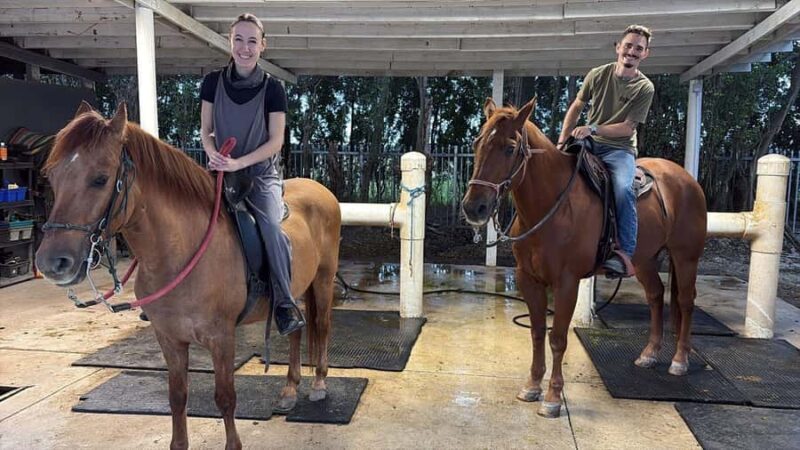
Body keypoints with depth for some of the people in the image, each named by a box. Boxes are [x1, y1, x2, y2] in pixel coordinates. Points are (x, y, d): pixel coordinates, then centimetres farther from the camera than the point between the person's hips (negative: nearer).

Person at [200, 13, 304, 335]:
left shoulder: (272, 89, -2)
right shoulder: (213, 82, 5)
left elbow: (275, 141, -6)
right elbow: (205, 131, 7)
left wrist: (239, 162, -19)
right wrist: (214, 154, -15)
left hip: (261, 172, -3)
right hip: (220, 171, 3)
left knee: (271, 226, -29)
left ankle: (285, 302, -15)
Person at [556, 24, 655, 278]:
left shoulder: (644, 88, -5)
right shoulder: (598, 74, 3)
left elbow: (627, 128, -10)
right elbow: (576, 107, 11)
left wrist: (593, 128, -22)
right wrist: (562, 140, 0)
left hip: (619, 149, -3)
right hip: (588, 144, 4)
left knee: (623, 188, -33)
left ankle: (625, 253, -30)